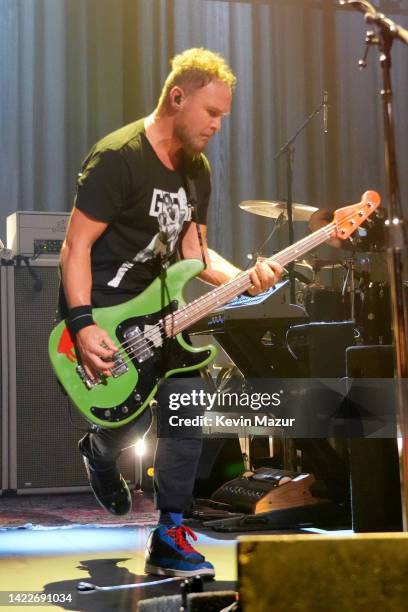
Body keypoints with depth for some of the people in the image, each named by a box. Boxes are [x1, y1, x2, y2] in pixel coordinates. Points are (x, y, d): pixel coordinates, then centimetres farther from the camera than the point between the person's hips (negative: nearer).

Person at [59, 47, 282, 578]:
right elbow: (76, 245, -19)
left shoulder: (197, 168, 7)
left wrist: (243, 279, -9)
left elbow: (193, 251, 10)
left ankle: (168, 536, 6)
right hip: (99, 307, -7)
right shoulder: (119, 157, -18)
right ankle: (100, 453, 19)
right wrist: (83, 326, -28)